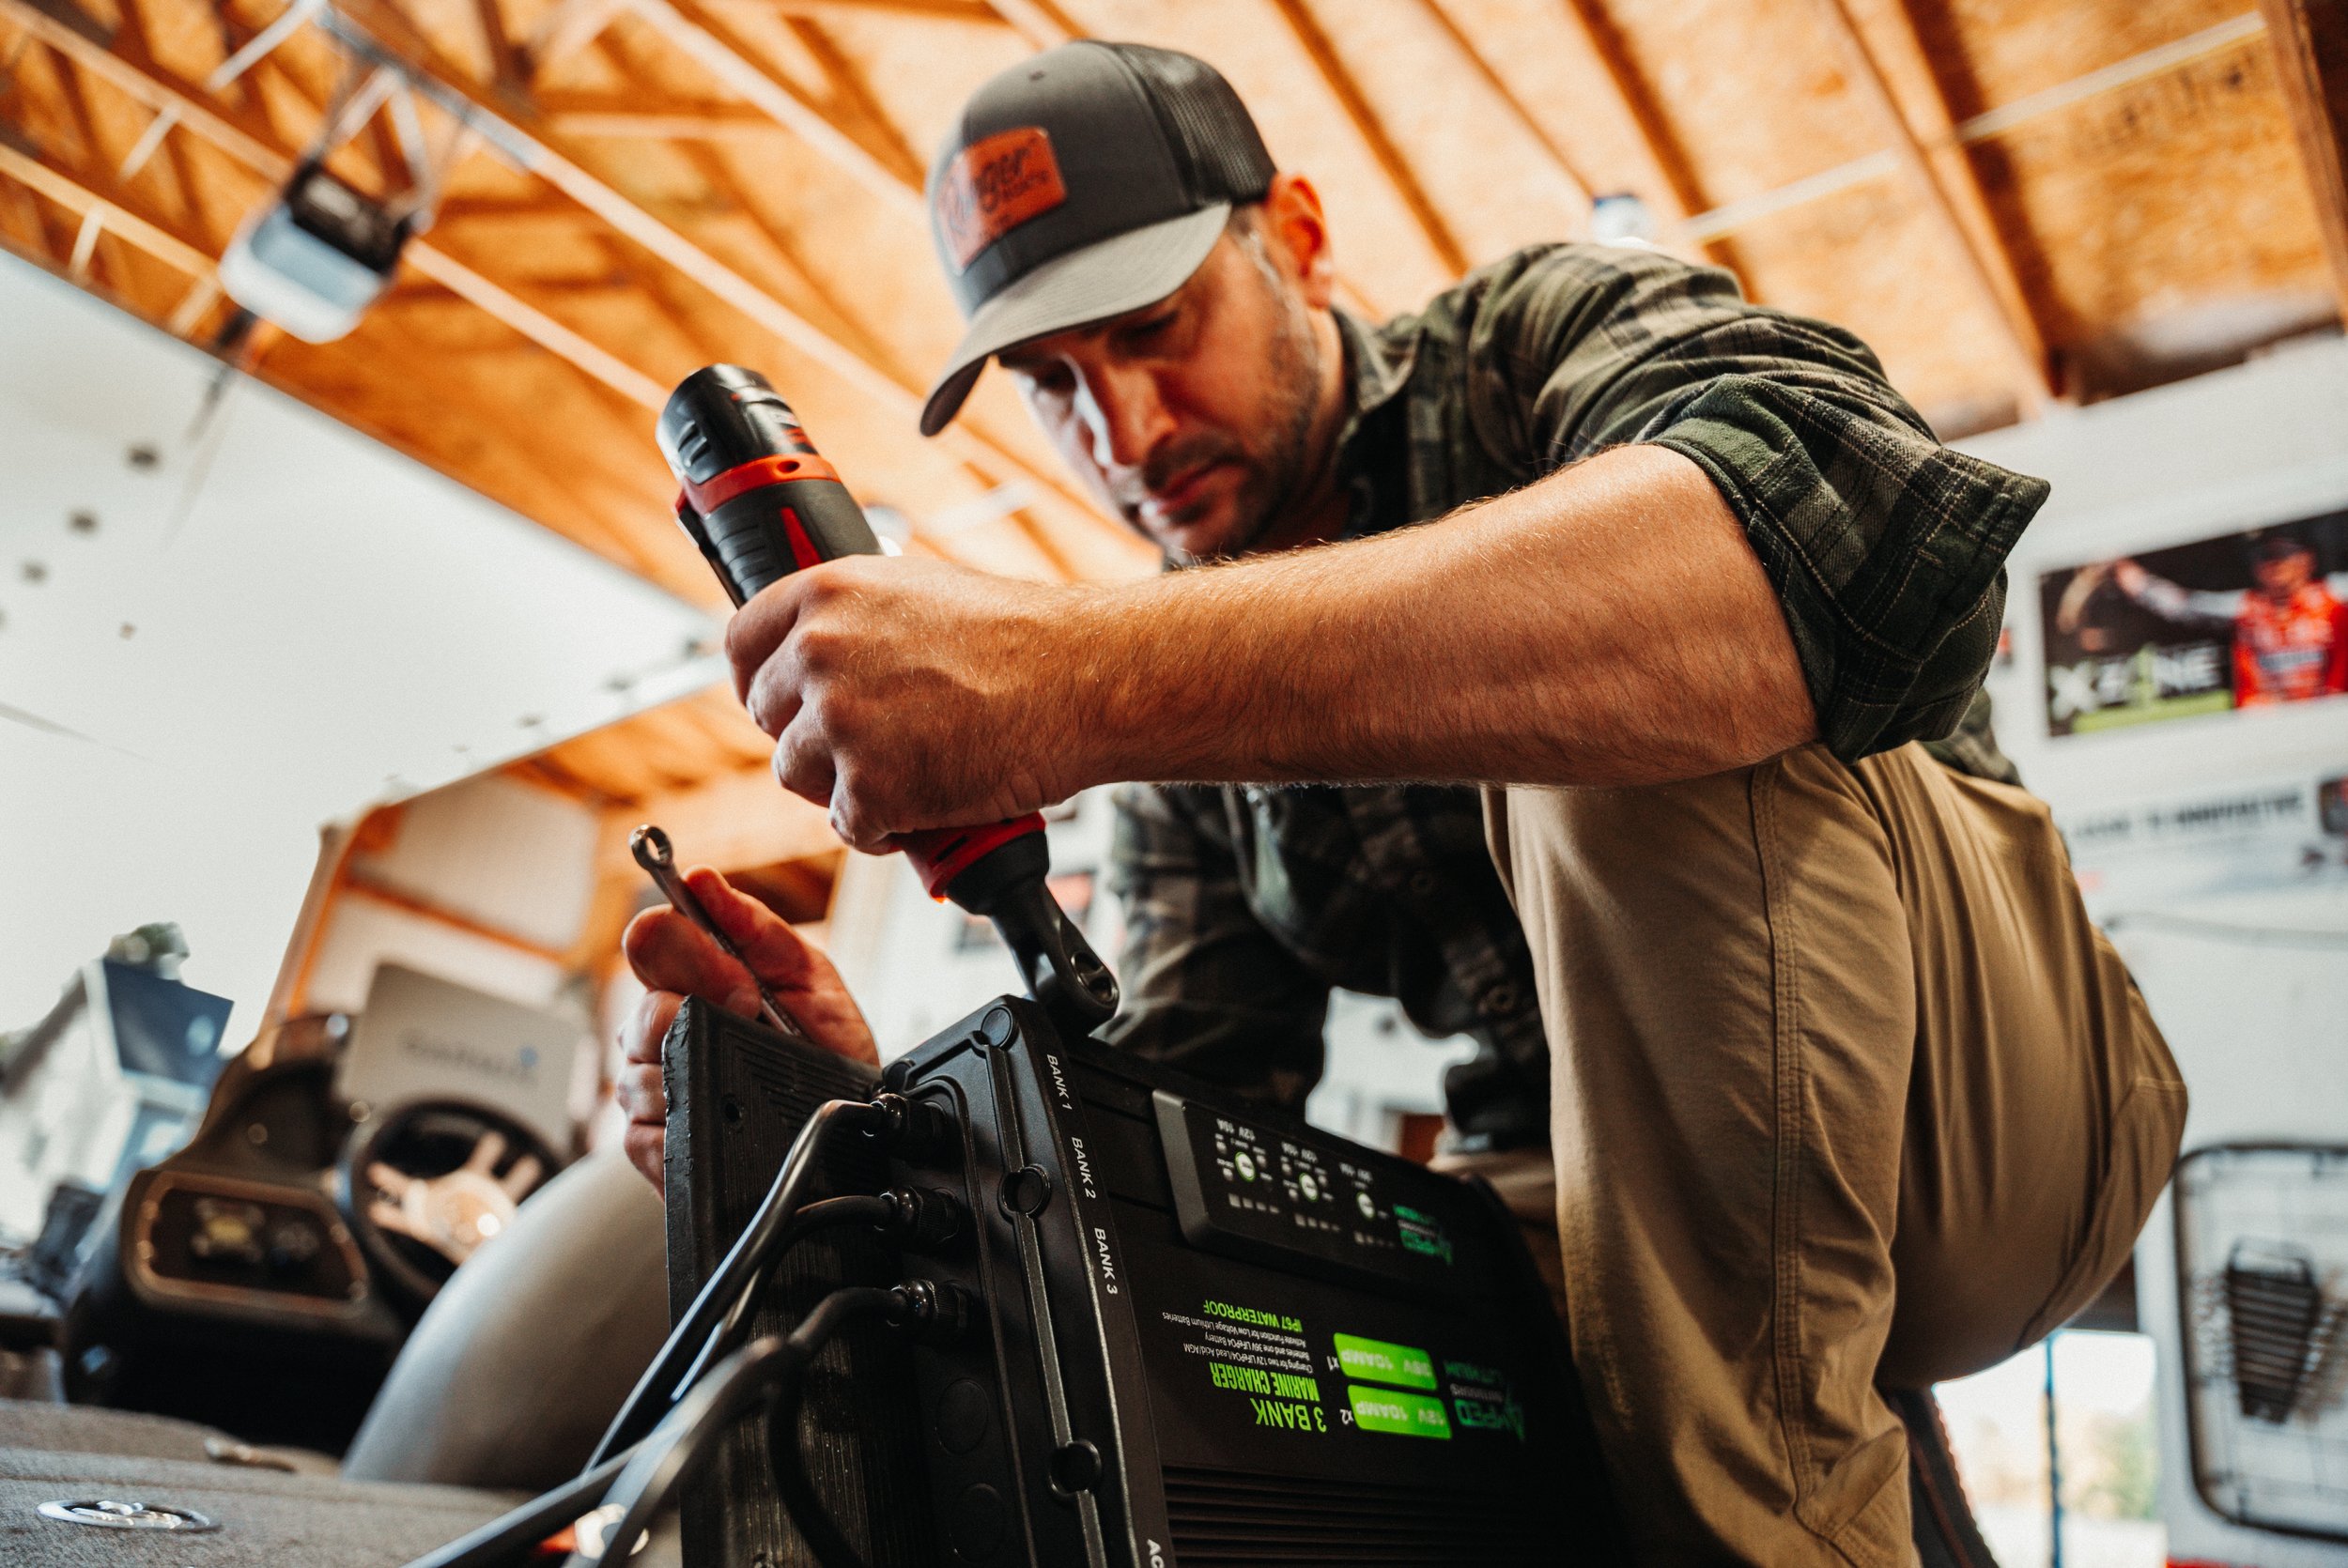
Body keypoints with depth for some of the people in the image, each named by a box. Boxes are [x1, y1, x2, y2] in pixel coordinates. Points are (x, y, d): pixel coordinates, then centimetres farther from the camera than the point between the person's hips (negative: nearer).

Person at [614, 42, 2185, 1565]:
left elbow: (1871, 531, -32)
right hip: (1643, 1224, 5)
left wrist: (1099, 678, -39)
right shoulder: (1200, 716, 7)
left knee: (1636, 693, -30)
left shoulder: (1546, 333, -7)